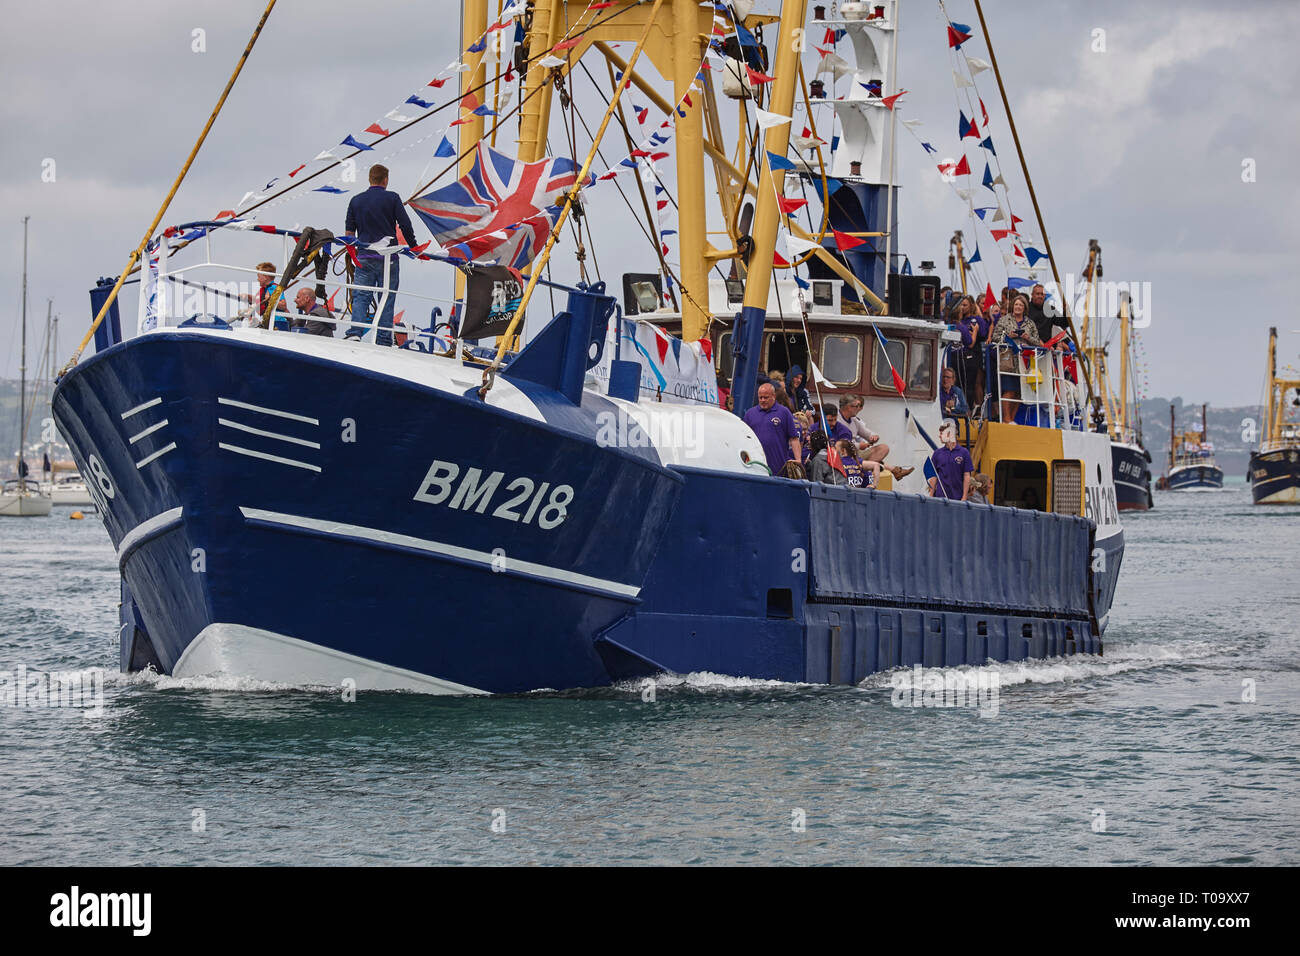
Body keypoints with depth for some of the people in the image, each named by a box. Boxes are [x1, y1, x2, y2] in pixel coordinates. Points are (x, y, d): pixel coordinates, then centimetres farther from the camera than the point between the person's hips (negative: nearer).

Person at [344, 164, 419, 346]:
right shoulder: (392, 198, -2)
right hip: (388, 258, -2)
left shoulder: (356, 200, 7)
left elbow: (349, 231, 10)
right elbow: (405, 225, -4)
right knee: (387, 299, 3)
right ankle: (383, 341, 1)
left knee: (361, 297, 2)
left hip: (364, 256, 2)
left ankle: (355, 332, -18)